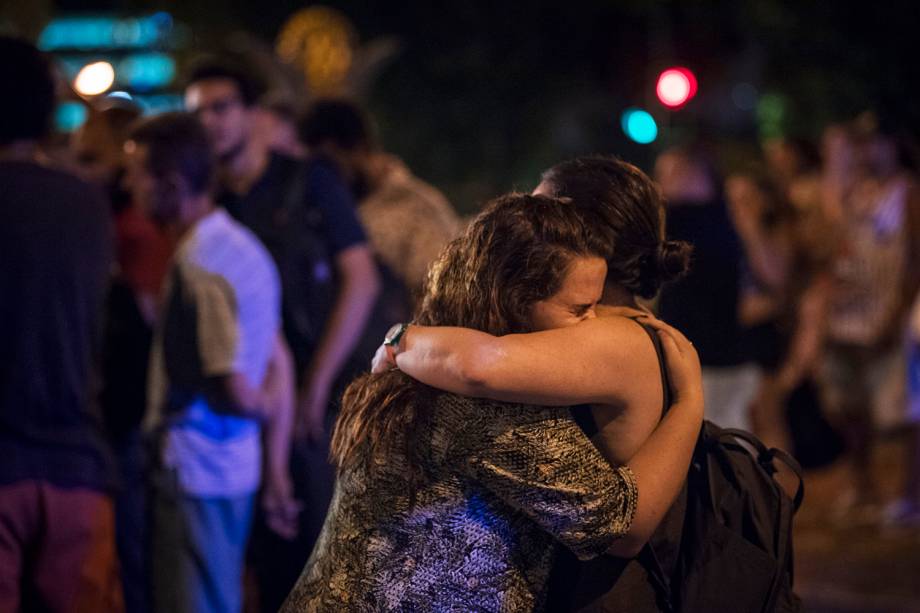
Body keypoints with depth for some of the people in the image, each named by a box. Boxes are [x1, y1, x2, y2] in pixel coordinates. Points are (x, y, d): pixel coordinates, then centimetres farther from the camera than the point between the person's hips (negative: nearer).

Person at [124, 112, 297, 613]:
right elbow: (279, 365, 13)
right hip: (236, 466, 10)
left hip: (194, 473, -10)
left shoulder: (198, 265, -19)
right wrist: (276, 470, 14)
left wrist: (264, 405, 1)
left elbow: (232, 391, -22)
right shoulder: (241, 245, 10)